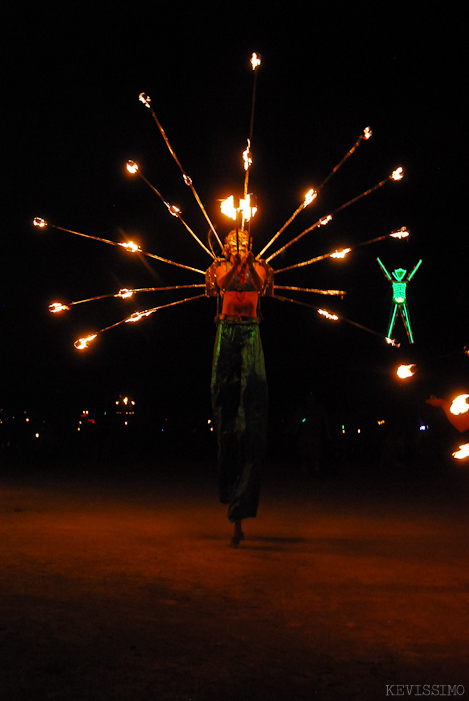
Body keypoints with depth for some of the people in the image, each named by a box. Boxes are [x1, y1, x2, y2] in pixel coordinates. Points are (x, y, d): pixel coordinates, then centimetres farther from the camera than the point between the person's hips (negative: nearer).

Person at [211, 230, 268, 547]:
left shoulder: (258, 268, 11)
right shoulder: (223, 268, 11)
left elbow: (259, 286, -6)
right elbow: (223, 284, -6)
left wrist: (249, 263, -19)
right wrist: (235, 264, -19)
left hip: (250, 332, -1)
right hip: (227, 330, 1)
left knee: (253, 389, -15)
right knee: (224, 392, -2)